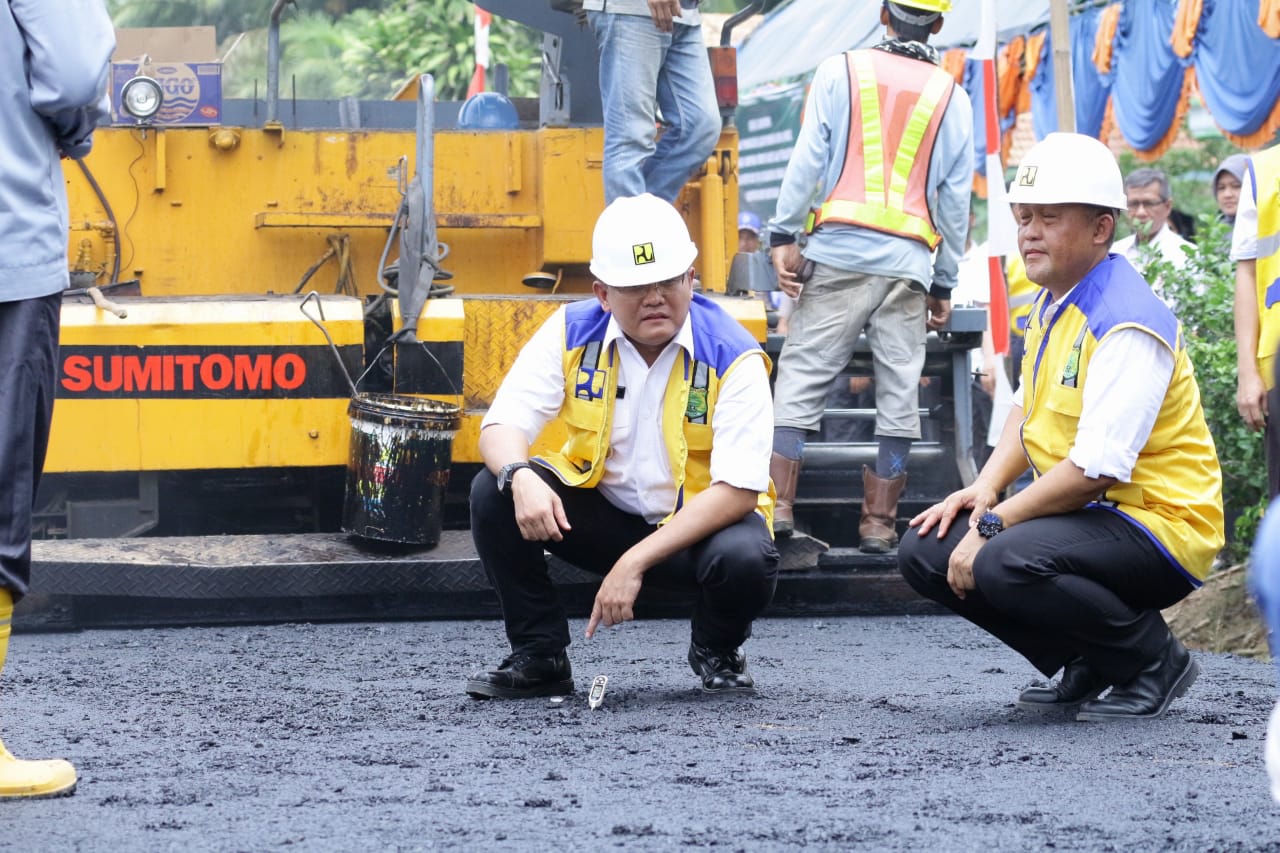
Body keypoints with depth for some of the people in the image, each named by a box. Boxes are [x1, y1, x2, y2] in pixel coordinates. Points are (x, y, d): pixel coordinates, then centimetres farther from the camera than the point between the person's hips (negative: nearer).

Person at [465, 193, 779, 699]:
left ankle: (717, 652, 2)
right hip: (602, 514, 3)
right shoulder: (571, 333, -10)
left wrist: (635, 562, -32)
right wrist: (521, 479, -39)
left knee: (745, 559, -35)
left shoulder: (732, 357, -20)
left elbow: (737, 489, -25)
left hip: (697, 523, -3)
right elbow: (502, 425, -12)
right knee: (493, 492, -20)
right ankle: (539, 657, -5)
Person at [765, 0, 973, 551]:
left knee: (802, 373, 1)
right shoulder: (952, 98, 9)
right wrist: (944, 285, 15)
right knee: (899, 391, 5)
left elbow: (807, 159, -4)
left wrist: (784, 237, -2)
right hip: (908, 264, 1)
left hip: (838, 254, -1)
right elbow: (956, 200, 10)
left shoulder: (840, 73, 3)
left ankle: (778, 504, -6)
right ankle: (878, 521, 5)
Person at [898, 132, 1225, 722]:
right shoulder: (1053, 304, 10)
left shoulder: (1128, 323, -21)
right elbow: (1028, 409, 19)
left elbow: (1096, 468, -27)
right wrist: (984, 490, 0)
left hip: (1160, 522, -10)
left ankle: (1154, 660, -10)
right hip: (1085, 516, 10)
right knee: (925, 552, 0)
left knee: (1006, 564, -34)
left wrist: (993, 523, -22)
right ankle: (1085, 666, 10)